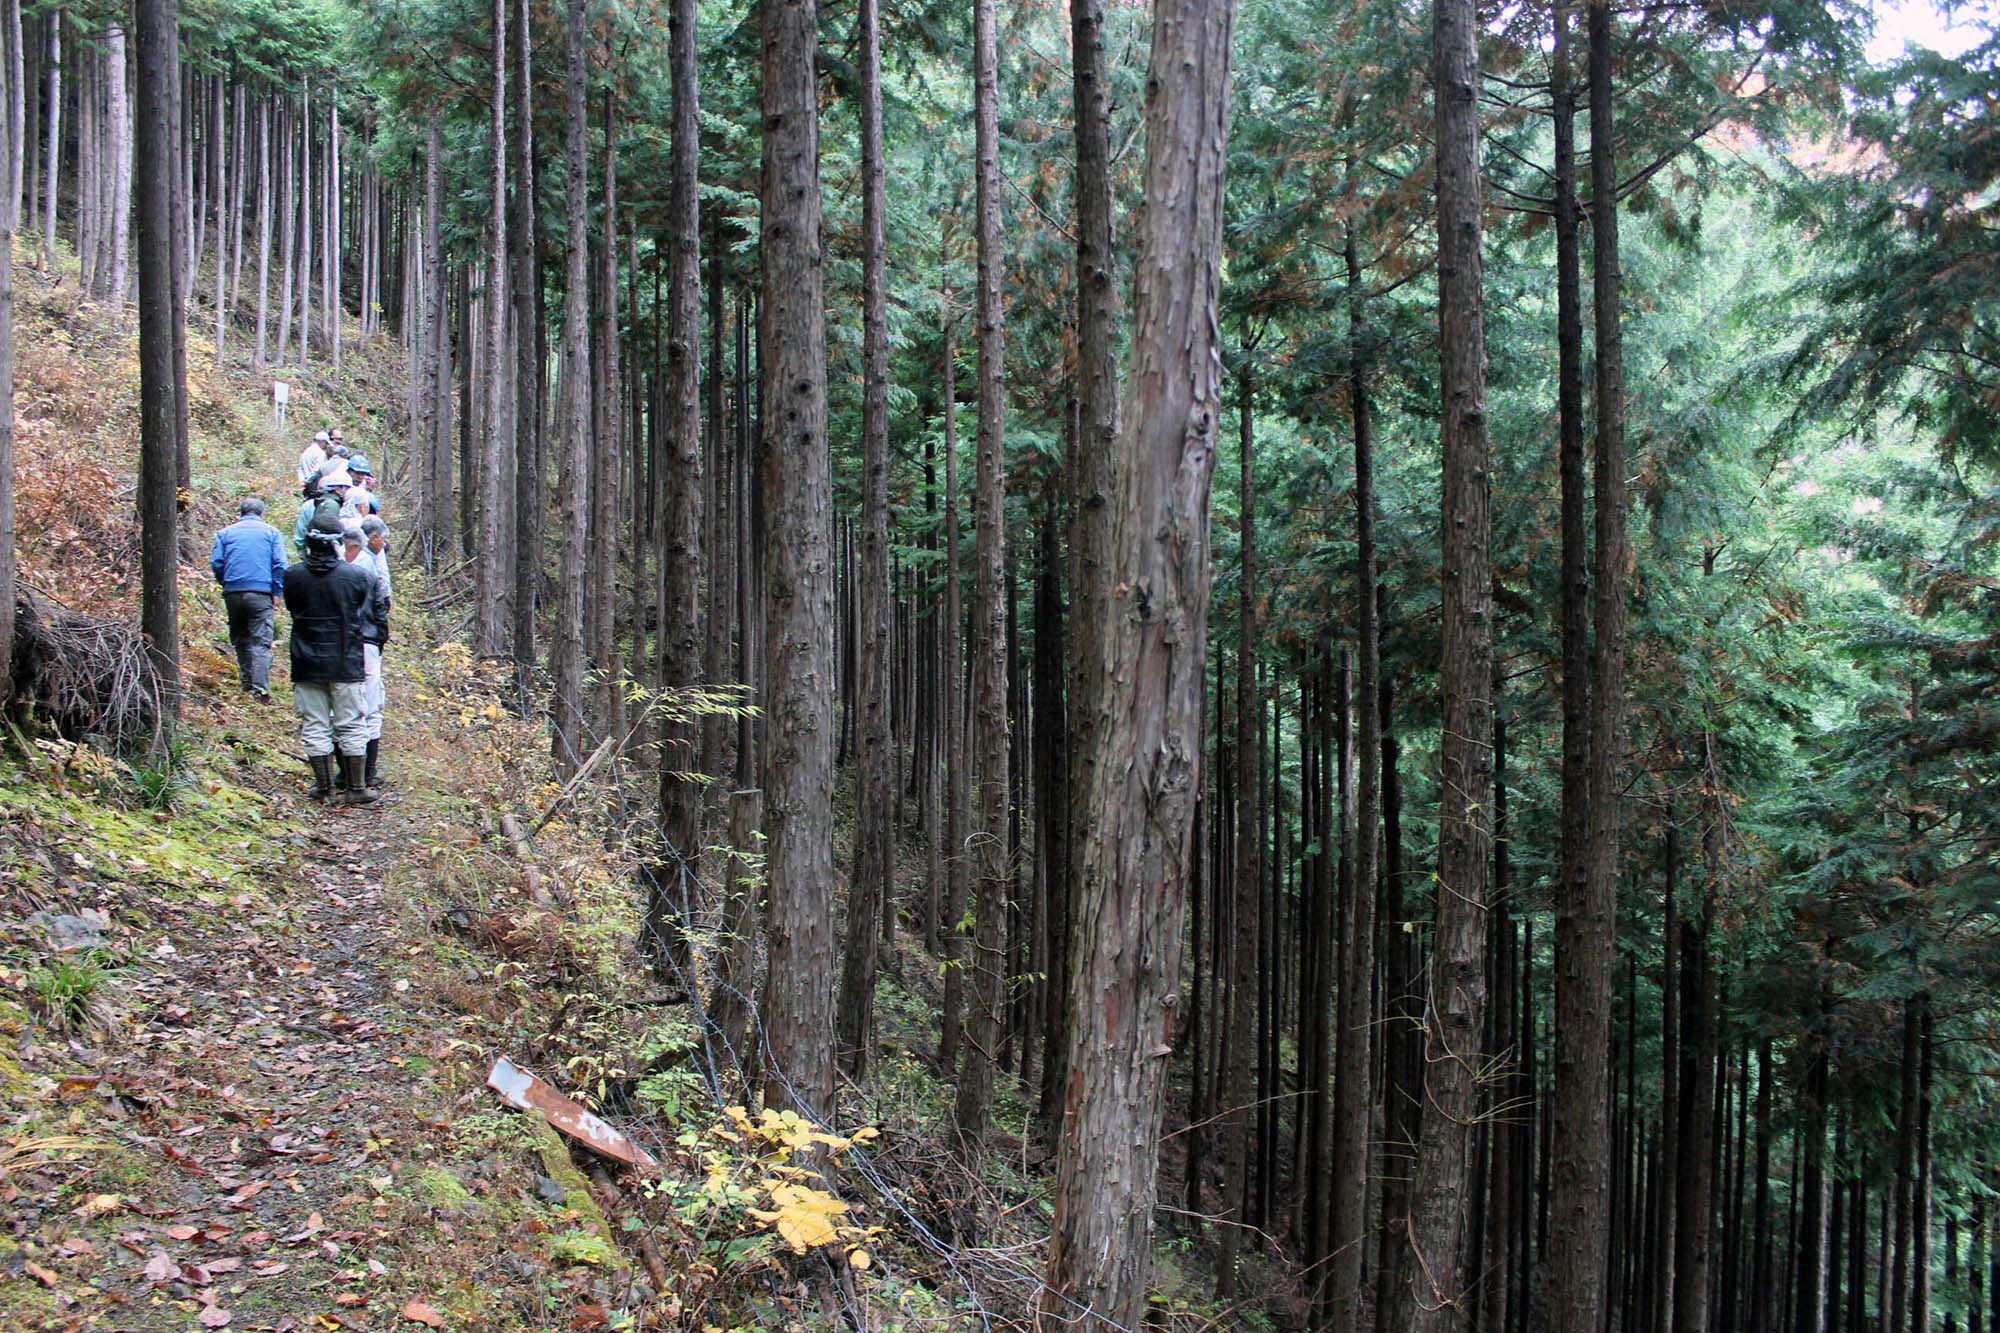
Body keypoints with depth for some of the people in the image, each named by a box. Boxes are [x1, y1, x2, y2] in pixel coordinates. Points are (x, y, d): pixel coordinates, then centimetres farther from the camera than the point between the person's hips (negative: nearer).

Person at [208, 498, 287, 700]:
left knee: (239, 638, 17)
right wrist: (276, 593, 2)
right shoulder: (271, 532, 8)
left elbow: (216, 562, 4)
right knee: (261, 641, -7)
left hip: (233, 593, 2)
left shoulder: (225, 532, 13)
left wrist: (226, 584, 17)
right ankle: (260, 689, -18)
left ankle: (247, 682, 20)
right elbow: (279, 565, -2)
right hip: (261, 593, -2)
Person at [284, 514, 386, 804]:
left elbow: (291, 608, 8)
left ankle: (323, 786, 14)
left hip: (307, 664, 2)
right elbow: (377, 613, 1)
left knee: (314, 726, 10)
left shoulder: (293, 576, -6)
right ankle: (356, 788, 9)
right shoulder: (357, 576, -11)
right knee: (352, 726, 7)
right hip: (347, 663, -2)